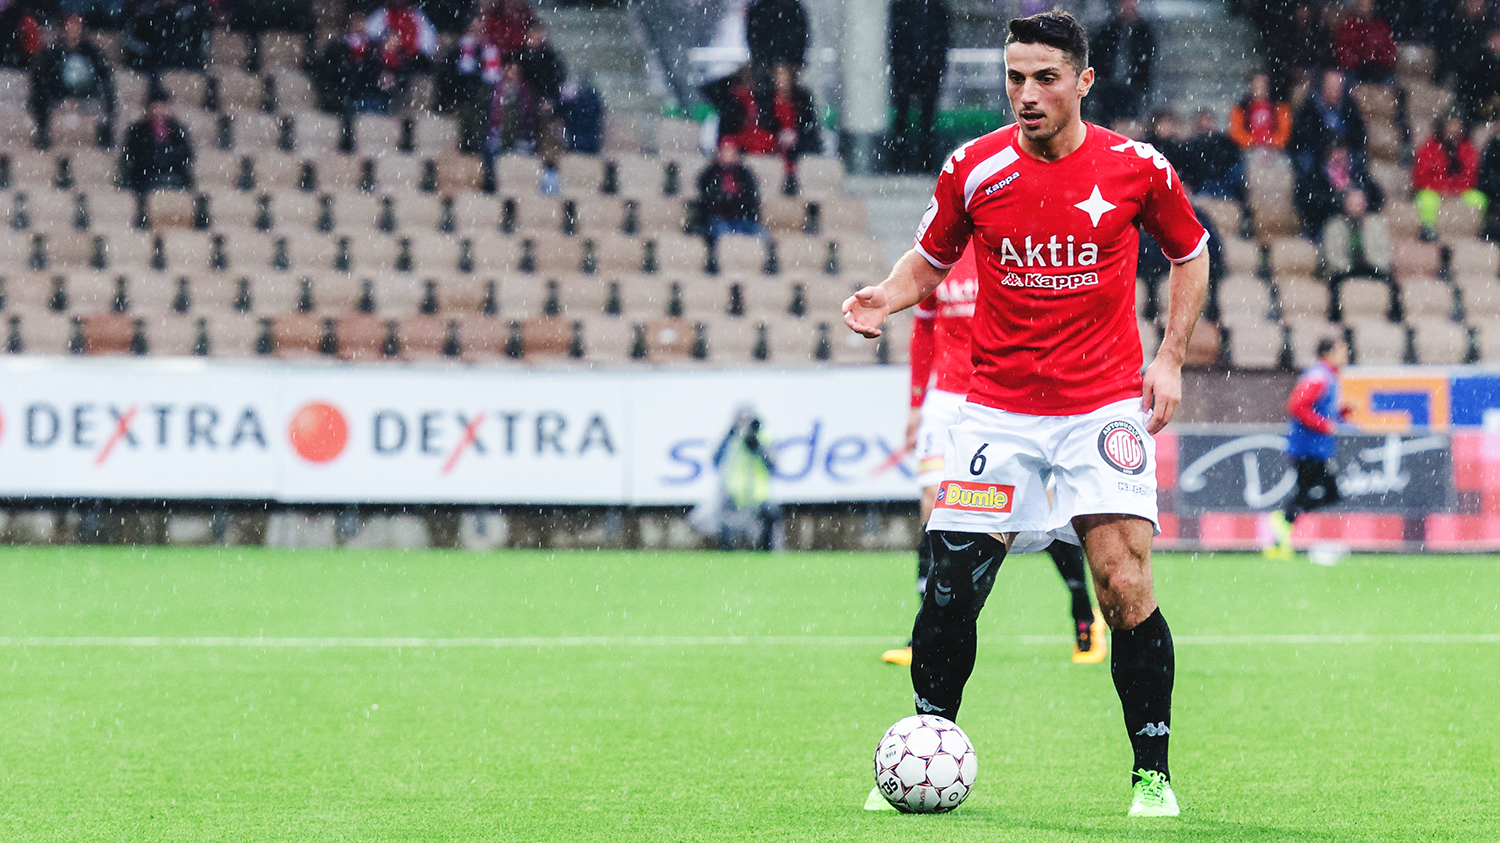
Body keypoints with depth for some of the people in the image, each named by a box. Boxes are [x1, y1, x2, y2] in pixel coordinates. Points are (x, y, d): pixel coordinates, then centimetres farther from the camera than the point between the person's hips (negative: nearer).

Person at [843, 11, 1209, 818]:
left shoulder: (1136, 167, -4)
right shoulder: (972, 168, -2)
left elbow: (1189, 254, 14)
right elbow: (930, 258, 14)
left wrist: (1170, 358, 4)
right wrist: (887, 296, -7)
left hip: (1104, 404, -1)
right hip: (997, 410, 1)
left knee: (1126, 587, -13)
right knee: (952, 591, -5)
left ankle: (1152, 773, 0)